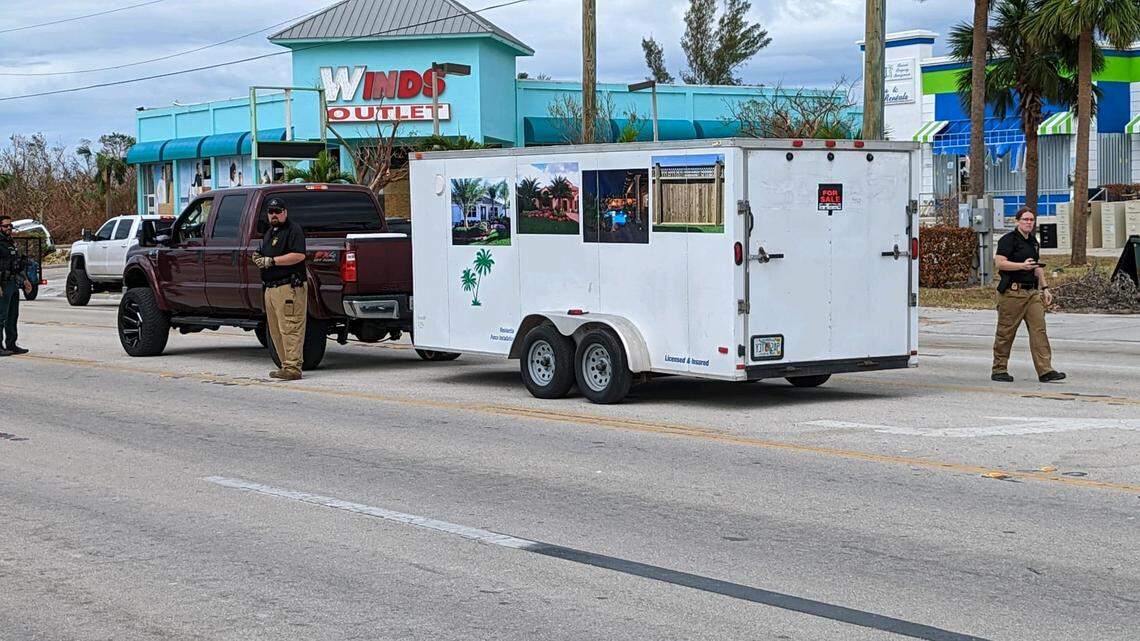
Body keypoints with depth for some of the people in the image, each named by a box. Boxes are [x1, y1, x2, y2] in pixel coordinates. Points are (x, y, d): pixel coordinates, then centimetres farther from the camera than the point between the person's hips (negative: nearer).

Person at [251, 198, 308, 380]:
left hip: (289, 288, -10)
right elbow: (266, 256, 34)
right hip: (270, 288, 10)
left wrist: (271, 261, -17)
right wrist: (258, 257, 9)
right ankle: (286, 365, 15)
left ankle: (292, 368, -13)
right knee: (275, 331, 10)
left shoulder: (293, 230, -6)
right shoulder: (269, 232, 24)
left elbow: (299, 255, -18)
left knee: (289, 329, -12)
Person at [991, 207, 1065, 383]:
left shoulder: (1033, 241, 18)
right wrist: (1022, 265, -23)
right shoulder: (1008, 240, -7)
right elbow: (999, 263, -16)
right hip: (1012, 292, -7)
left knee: (1039, 329, -2)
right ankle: (999, 370, 10)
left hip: (1032, 292, 7)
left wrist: (1044, 288, 21)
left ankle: (1045, 370, -6)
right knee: (1006, 332, 0)